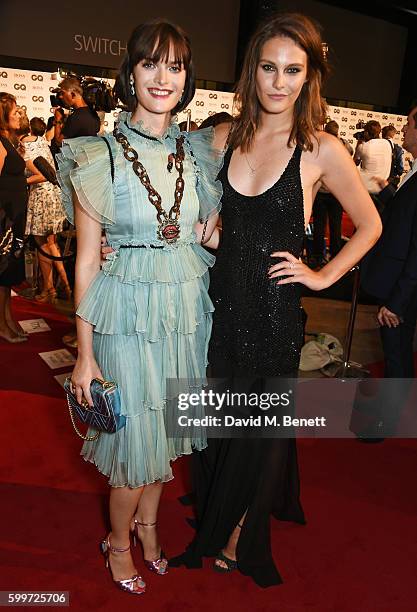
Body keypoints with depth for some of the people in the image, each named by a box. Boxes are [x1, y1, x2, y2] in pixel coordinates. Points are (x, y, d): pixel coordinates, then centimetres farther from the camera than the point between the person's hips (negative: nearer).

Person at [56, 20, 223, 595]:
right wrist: (85, 352, -8)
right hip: (128, 314, -4)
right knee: (134, 436, 7)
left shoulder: (200, 152, 6)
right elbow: (87, 260, -7)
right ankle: (119, 541, 38)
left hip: (188, 310, 4)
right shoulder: (100, 156, -6)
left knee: (166, 427, 18)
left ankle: (148, 523, 45)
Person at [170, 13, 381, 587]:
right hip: (221, 302, 4)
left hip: (273, 311, -4)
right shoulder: (227, 137, 4)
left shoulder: (322, 150, -8)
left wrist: (324, 275, -5)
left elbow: (370, 225, 3)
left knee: (257, 426, 14)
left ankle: (238, 537, 41)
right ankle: (211, 522, 45)